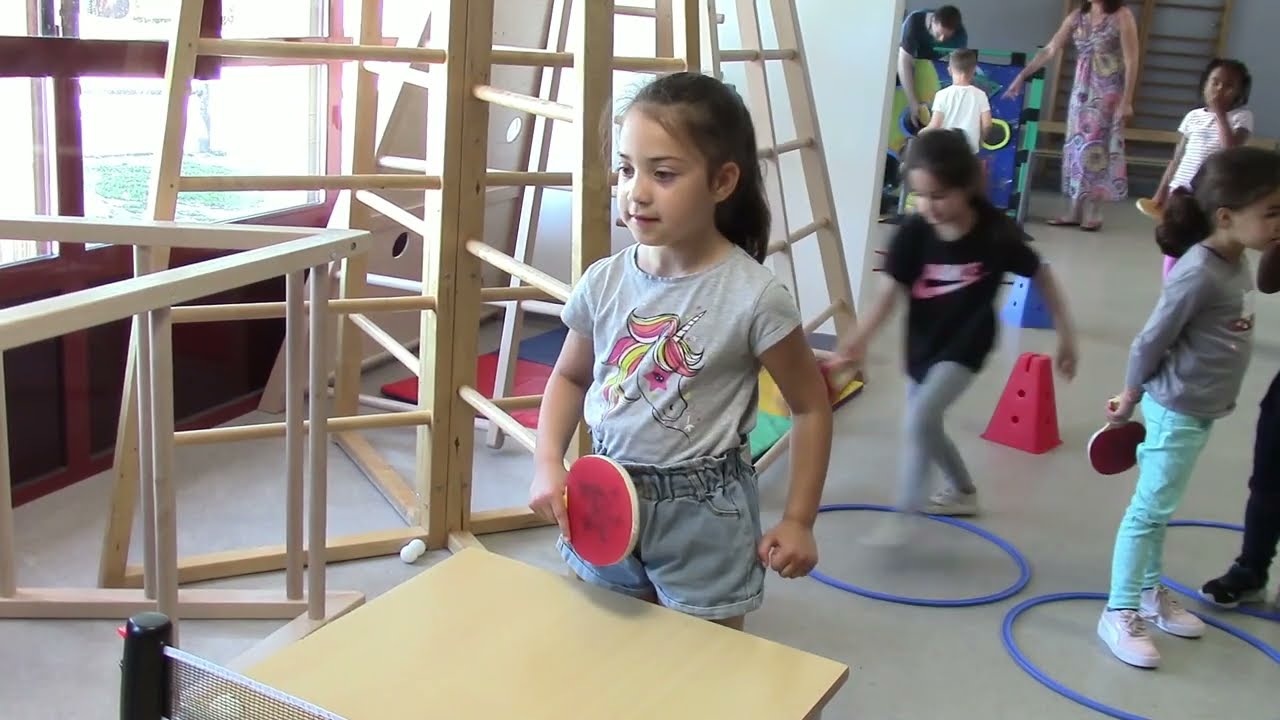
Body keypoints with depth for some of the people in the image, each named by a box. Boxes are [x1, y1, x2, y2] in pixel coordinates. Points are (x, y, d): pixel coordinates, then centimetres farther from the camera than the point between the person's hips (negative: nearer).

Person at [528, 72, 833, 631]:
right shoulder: (603, 282, -6)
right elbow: (569, 377, 11)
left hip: (702, 513, -4)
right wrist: (548, 465, -3)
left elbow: (810, 406, -5)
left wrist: (798, 520, -5)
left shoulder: (754, 296, -18)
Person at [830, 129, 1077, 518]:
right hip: (922, 344, 5)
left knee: (920, 421, -22)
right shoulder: (913, 233, -16)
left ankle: (906, 510, -10)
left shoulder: (996, 233, -20)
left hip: (965, 345, -5)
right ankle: (964, 492, 47)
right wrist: (859, 340, -34)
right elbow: (890, 290, -18)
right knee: (928, 428, 20)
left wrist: (1066, 334, -1)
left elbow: (1041, 276, -6)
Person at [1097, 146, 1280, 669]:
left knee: (1161, 508, 20)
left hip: (1204, 410, 8)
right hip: (1176, 410, -8)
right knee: (1150, 509, 0)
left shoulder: (1237, 263, 2)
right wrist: (1129, 399, -6)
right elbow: (1150, 341, -18)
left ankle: (1149, 591, 34)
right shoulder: (1199, 273, -25)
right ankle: (1120, 613, 9)